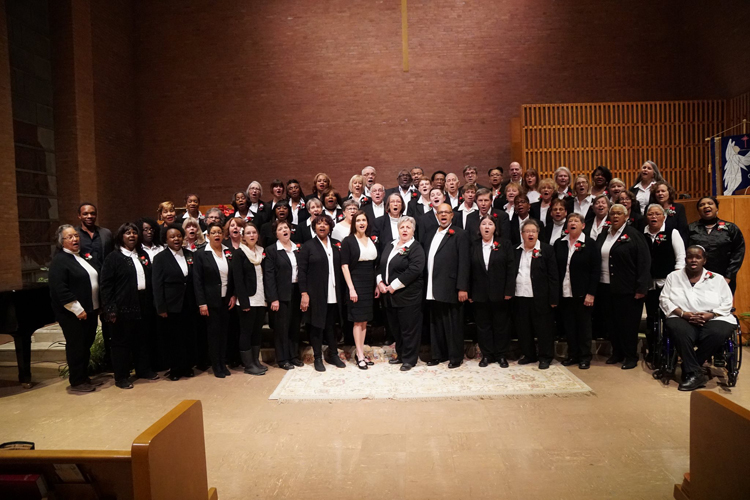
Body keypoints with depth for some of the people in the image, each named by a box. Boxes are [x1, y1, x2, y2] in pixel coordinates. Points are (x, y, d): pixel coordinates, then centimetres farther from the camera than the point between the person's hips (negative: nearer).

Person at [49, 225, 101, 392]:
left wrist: (98, 304, 13)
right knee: (76, 346, 2)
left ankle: (85, 377, 28)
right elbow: (60, 289, -19)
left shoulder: (85, 256, 12)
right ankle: (76, 382, 14)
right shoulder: (59, 260, -12)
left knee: (87, 344, 15)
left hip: (90, 310, 8)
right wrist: (77, 309, -20)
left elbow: (95, 279, 20)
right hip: (73, 314, -8)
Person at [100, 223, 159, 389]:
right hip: (123, 307, -5)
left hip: (142, 305, 5)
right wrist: (110, 309, -14)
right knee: (122, 341, 3)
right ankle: (121, 377, 13)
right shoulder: (113, 258, -4)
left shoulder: (143, 255, 13)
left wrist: (151, 303, 8)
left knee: (142, 339, 13)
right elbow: (106, 284, -8)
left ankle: (143, 370, 27)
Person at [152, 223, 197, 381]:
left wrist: (198, 301, 4)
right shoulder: (160, 258, -3)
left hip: (189, 304, 4)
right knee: (175, 338, 4)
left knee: (189, 336, 7)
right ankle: (175, 369, 18)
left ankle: (187, 366, 22)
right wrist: (161, 308, -11)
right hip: (172, 305, -3)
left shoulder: (190, 255, 8)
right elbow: (157, 285, -7)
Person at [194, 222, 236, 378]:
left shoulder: (229, 253, 5)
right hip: (211, 301, -4)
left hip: (226, 300, 4)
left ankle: (223, 363, 21)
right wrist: (201, 303, -13)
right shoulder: (201, 255, -6)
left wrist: (233, 296, 1)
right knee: (213, 333, 3)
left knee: (224, 332, 10)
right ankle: (216, 366, 14)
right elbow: (197, 281, -9)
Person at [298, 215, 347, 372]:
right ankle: (318, 358, 18)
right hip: (316, 294, -3)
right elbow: (302, 271, -5)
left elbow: (340, 268, 9)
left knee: (331, 325, 13)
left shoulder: (336, 245, 9)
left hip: (333, 295, 3)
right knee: (317, 326, 5)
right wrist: (304, 293, -12)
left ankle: (333, 355, 27)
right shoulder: (308, 246, -2)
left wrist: (341, 291, 3)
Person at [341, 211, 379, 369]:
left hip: (370, 284, 5)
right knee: (358, 321, -1)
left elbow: (375, 265, 14)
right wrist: (351, 288, -15)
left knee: (364, 320, 9)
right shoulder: (348, 241, -5)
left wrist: (377, 286, 8)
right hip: (356, 283, -5)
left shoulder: (372, 241, 10)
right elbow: (344, 266, -9)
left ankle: (359, 352, 18)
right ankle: (360, 356, 7)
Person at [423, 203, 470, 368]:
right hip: (433, 290, 6)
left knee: (452, 324, 2)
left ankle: (455, 357, 15)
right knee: (436, 323, 13)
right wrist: (426, 286, 5)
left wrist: (462, 288, -15)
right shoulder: (430, 236, 17)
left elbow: (464, 262, -9)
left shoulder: (459, 234, -3)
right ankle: (438, 354, 25)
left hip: (449, 289, -6)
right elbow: (427, 261, 12)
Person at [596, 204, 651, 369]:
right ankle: (617, 353, 26)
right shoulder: (603, 236, 12)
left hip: (627, 288, -5)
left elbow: (644, 262, -10)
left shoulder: (633, 235, -6)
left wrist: (641, 287, -14)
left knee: (628, 323, 2)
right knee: (612, 322, 12)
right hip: (605, 287, 5)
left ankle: (631, 356, 15)